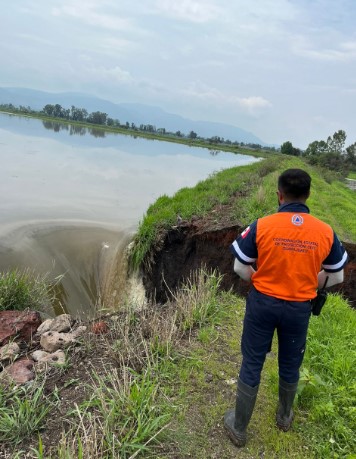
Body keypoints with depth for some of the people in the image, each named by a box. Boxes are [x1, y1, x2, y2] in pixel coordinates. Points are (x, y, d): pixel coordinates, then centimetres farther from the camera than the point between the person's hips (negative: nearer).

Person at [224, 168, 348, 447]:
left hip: (263, 303, -2)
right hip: (299, 308, 2)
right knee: (290, 364, 24)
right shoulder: (325, 232, -11)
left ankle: (239, 427, 30)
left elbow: (240, 268, -8)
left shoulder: (262, 226, -18)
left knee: (251, 365, 13)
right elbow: (337, 276, 2)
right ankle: (285, 416, 49)